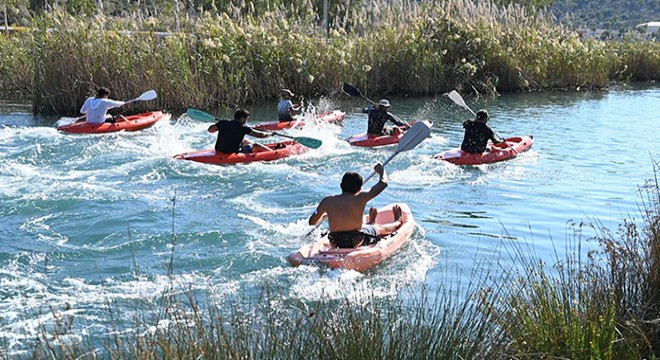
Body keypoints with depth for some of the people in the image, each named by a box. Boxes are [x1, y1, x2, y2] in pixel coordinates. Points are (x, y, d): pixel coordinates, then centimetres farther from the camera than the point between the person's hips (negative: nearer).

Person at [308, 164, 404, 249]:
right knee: (380, 228, 29)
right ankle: (398, 222, 60)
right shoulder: (361, 198, -18)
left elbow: (312, 222, -1)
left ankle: (370, 223, 70)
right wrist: (381, 170, 10)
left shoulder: (327, 201, -11)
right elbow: (383, 183, -11)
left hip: (335, 243, 3)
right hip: (357, 242, -3)